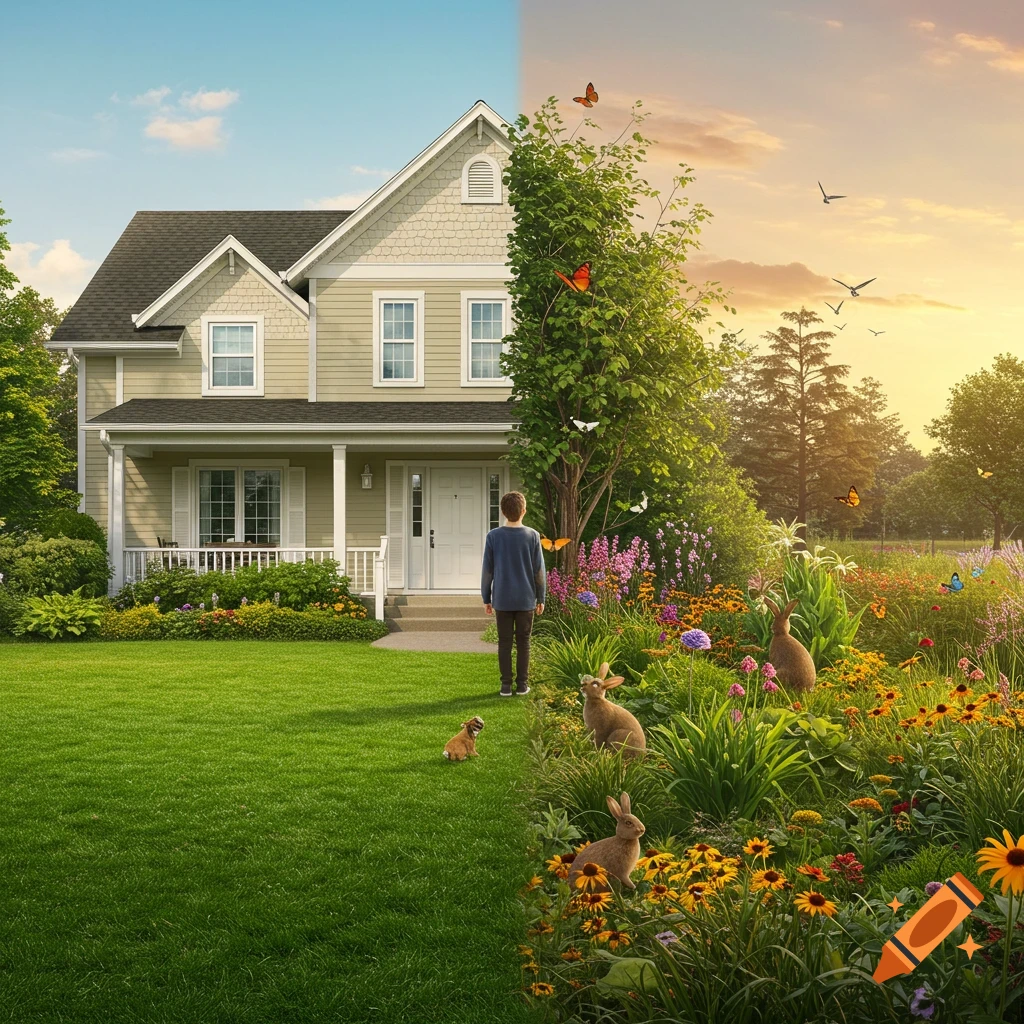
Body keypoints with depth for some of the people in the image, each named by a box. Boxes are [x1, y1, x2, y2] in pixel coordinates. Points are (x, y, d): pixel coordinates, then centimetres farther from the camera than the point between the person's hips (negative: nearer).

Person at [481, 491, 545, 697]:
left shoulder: (493, 536, -5)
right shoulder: (532, 536, -5)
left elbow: (487, 571, -1)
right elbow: (539, 571, -2)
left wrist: (486, 598, 9)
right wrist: (541, 598, 8)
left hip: (502, 600, 0)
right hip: (526, 599, 0)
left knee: (504, 642, 6)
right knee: (523, 642, 9)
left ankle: (506, 685, 7)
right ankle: (522, 684, 11)